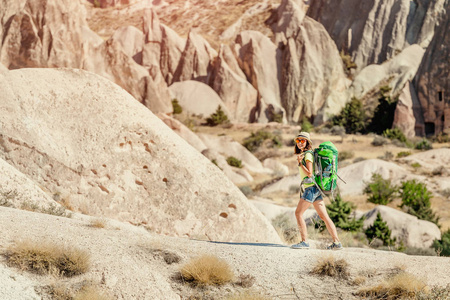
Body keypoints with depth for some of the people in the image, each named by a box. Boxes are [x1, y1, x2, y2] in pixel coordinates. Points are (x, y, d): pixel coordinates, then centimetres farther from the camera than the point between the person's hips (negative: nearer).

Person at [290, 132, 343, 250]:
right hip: (315, 189, 10)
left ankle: (304, 242, -11)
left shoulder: (308, 155, -11)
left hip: (311, 187, -10)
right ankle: (336, 242, 3)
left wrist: (299, 163, -18)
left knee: (298, 213, -7)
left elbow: (309, 173, -18)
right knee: (324, 216, 6)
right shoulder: (303, 154, 18)